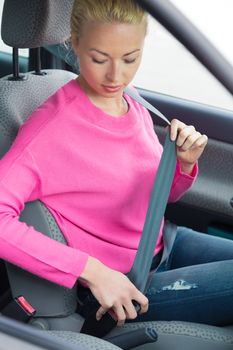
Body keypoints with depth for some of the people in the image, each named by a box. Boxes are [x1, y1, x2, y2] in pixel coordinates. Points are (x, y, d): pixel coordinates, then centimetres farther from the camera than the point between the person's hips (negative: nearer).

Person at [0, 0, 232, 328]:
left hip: (165, 241, 7)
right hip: (120, 289, -7)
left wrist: (184, 164, -10)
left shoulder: (136, 110, 0)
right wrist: (92, 271, -31)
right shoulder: (54, 126, -22)